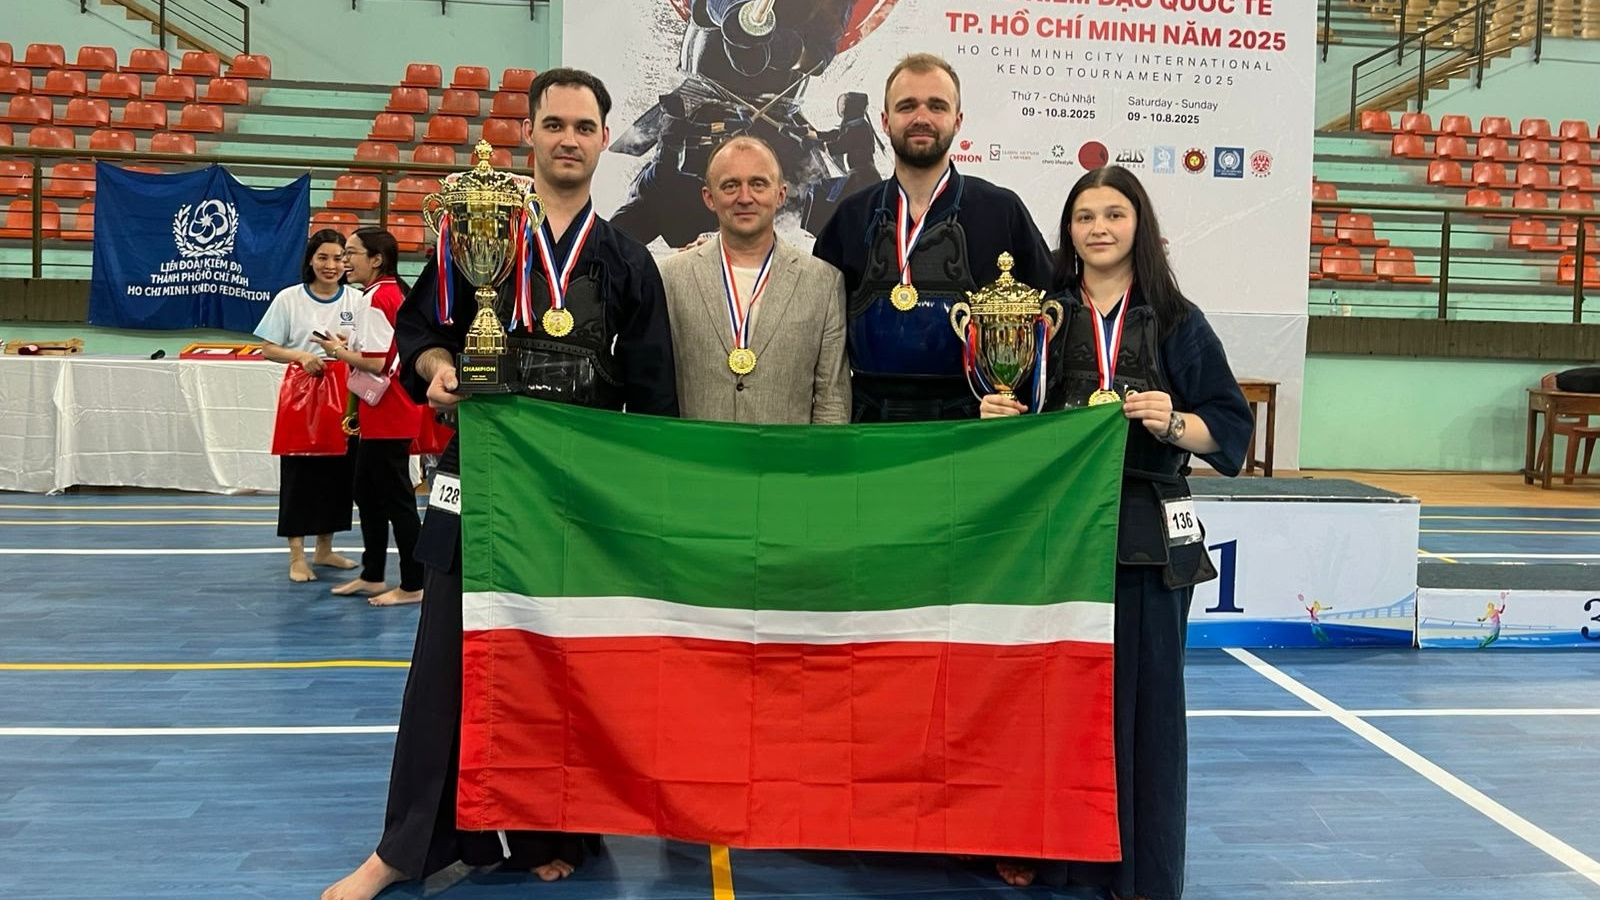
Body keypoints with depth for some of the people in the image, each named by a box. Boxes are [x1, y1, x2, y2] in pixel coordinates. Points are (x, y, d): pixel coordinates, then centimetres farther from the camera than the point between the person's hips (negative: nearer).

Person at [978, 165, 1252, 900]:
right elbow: (1005, 410, 13)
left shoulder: (1177, 322, 4)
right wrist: (998, 418, -8)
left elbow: (1230, 428, 2)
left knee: (1140, 693, 4)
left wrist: (1174, 423, -16)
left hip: (1146, 532, -1)